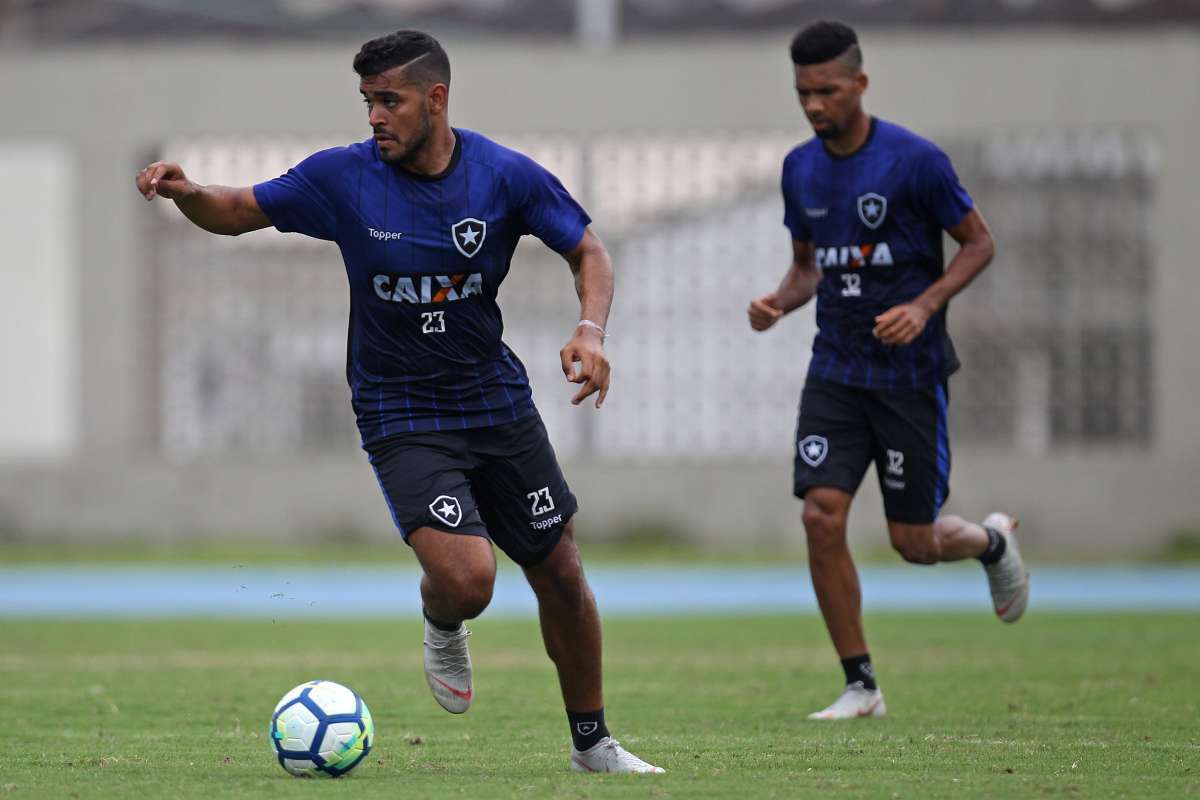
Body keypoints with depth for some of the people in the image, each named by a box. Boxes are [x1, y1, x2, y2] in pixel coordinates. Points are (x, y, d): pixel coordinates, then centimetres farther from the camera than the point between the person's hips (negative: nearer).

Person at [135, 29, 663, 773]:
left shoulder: (506, 176, -9)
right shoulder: (345, 177, -10)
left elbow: (589, 250, 1)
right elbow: (239, 212, -1)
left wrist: (591, 330, -17)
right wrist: (187, 193, -23)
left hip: (499, 403, 2)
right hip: (402, 419, -2)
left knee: (561, 575, 9)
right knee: (466, 579, -23)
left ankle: (592, 742, 29)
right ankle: (443, 629, 16)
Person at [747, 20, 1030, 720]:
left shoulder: (915, 160, -13)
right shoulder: (801, 169, 5)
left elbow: (979, 243, -5)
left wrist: (924, 306, -19)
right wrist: (779, 303, -4)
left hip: (910, 372, -4)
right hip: (836, 370, 4)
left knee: (914, 542, 0)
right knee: (822, 518, -12)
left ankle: (993, 542, 37)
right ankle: (860, 685, -1)